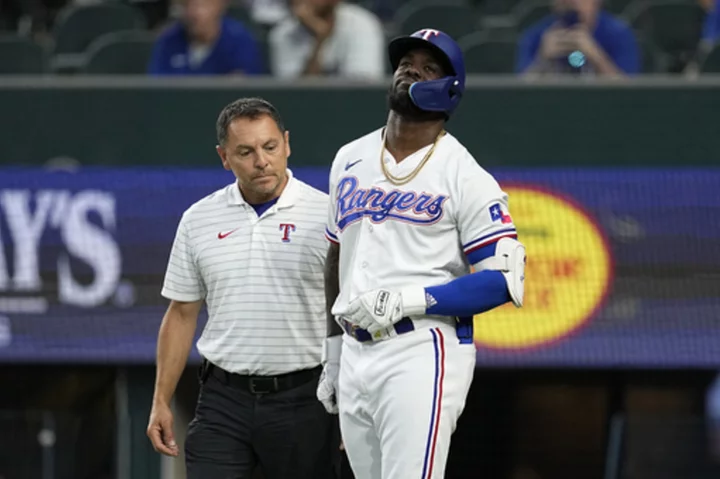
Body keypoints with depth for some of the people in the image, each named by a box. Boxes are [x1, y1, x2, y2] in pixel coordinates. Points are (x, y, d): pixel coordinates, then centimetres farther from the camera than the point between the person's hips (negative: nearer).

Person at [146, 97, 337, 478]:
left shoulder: (326, 215, -3)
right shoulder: (198, 219, 7)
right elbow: (181, 314, 12)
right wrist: (161, 401, 7)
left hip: (301, 400, -2)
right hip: (224, 399, 2)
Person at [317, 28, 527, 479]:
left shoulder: (464, 174, -5)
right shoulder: (350, 160, 15)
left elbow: (504, 280, -10)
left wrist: (407, 300, -18)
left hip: (423, 354, -7)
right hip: (356, 357, 7)